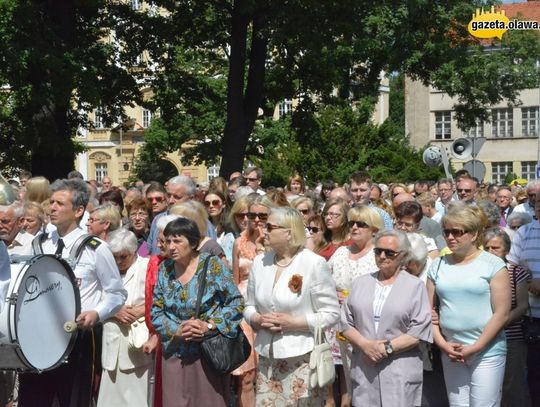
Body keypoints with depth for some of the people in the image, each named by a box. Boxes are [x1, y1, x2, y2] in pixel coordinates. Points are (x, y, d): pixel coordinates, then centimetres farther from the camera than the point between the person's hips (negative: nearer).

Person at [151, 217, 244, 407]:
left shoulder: (212, 265, -8)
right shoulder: (164, 269, 3)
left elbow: (236, 302, -8)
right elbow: (156, 312, 4)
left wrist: (209, 325, -17)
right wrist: (176, 330, -13)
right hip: (175, 355, 3)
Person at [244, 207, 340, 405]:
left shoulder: (314, 263, -9)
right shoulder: (260, 262, 6)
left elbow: (331, 313, -8)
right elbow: (250, 306, 15)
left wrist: (294, 322, -16)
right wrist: (257, 319, -7)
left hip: (302, 358, -4)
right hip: (267, 358, 5)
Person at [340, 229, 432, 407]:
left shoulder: (415, 286, 2)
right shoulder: (360, 283, 13)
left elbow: (420, 331, -7)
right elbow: (346, 322, 8)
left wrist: (387, 348, -13)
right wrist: (365, 344, -9)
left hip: (400, 372, -3)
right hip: (363, 369, 3)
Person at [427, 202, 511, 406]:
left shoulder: (493, 265, -5)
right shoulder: (438, 266, 7)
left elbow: (501, 314, -9)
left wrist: (475, 347, -12)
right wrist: (442, 344, -4)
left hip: (487, 353, -4)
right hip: (451, 353, 4)